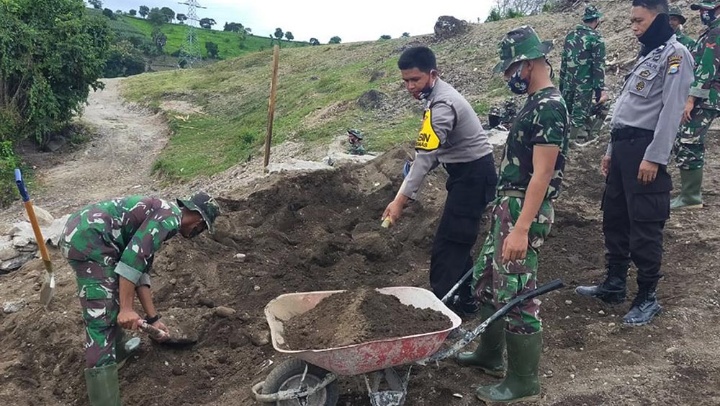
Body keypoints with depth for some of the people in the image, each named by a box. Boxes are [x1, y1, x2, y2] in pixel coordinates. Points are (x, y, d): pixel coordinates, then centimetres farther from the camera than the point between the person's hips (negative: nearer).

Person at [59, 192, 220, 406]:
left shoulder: (159, 215, 24)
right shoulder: (171, 216, -5)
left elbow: (140, 268, 26)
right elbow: (134, 257, -16)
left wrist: (153, 317, 27)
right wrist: (126, 308, -15)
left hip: (79, 233, 11)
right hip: (89, 239, -11)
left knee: (114, 296, 29)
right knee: (102, 319, -10)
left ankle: (117, 351, 49)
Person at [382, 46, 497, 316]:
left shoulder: (442, 105, -24)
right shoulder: (437, 95, 7)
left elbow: (425, 157, -31)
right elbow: (433, 150, 13)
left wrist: (401, 198, -33)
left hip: (474, 174, -10)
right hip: (466, 172, 10)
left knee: (447, 244, -9)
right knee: (457, 240, 15)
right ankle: (466, 299, 26)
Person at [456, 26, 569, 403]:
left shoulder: (550, 108, -16)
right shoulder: (535, 103, 14)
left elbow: (542, 175, -21)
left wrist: (521, 229, -25)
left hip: (525, 211, -10)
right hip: (508, 205, 10)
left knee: (515, 295, -2)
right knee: (485, 281, 19)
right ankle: (490, 355, 36)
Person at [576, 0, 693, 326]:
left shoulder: (675, 54, -7)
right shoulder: (647, 55, 23)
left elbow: (672, 111, -16)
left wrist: (654, 157, -21)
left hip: (644, 150, -9)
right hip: (623, 146, 9)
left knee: (644, 227, -3)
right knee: (614, 219, 13)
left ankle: (648, 297, 9)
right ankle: (613, 285, 25)